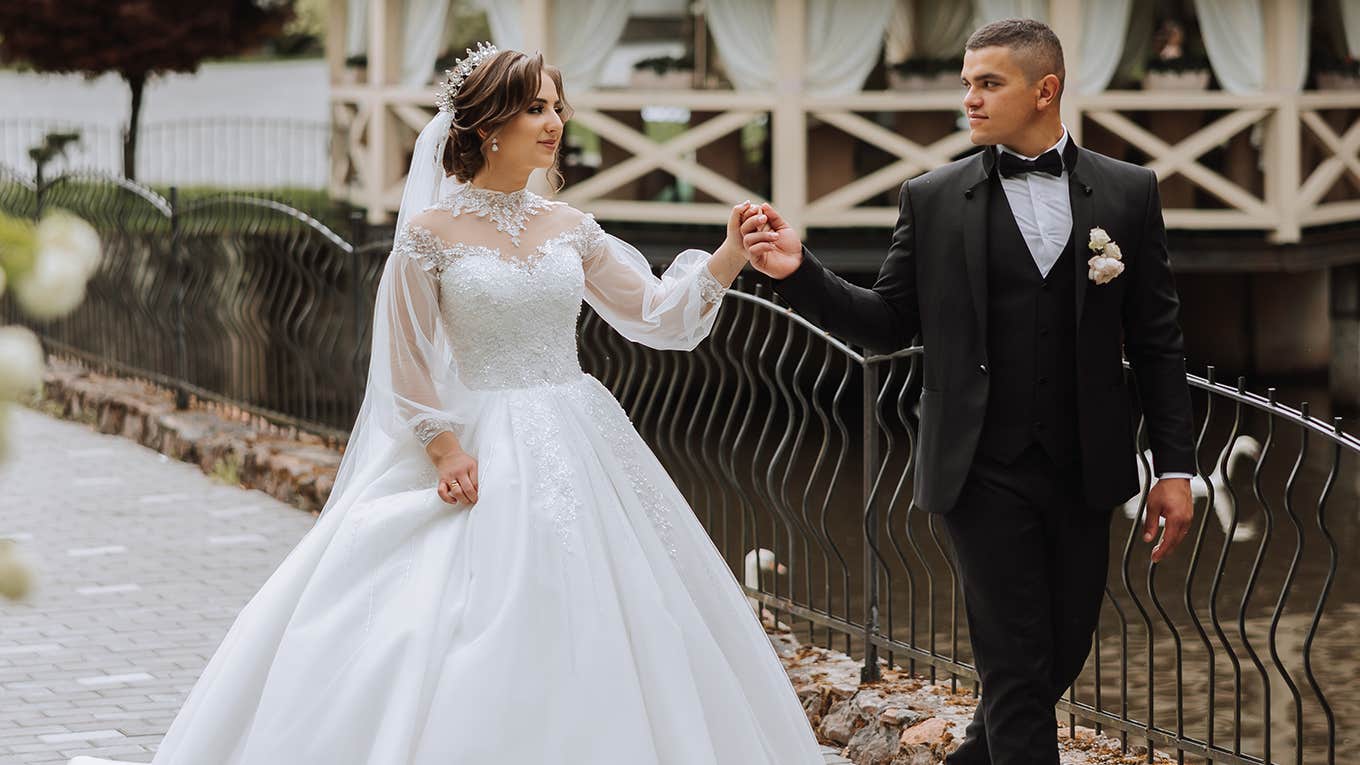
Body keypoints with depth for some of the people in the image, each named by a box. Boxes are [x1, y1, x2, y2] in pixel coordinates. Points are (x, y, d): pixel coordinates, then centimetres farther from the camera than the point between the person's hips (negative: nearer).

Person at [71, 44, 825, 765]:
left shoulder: (570, 229, 6)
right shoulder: (432, 232, -6)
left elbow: (653, 316, 7)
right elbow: (407, 359, -3)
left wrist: (728, 259, -5)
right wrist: (445, 449, -11)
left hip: (581, 448, 4)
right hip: (483, 454, -4)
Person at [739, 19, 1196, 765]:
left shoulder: (1127, 192, 3)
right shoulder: (933, 198, 1)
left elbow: (1155, 341, 4)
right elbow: (887, 324, 4)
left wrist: (1175, 467, 1)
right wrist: (799, 270, -11)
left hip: (1083, 473, 2)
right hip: (985, 473, -2)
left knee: (1062, 656, 11)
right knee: (1017, 669, -4)